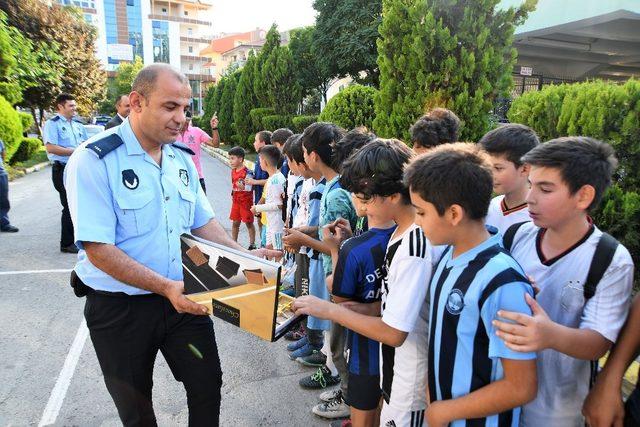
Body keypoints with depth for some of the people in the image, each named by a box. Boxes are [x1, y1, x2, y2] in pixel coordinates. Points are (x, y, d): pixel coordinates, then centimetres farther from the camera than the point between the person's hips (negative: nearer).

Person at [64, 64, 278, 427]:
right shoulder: (93, 161, -17)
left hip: (184, 298, 5)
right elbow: (98, 250, -22)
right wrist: (165, 286, -28)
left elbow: (203, 222, 9)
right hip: (120, 308, -4)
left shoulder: (182, 159, 3)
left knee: (208, 385, 15)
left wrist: (244, 256, -5)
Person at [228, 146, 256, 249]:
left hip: (246, 201, -7)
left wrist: (241, 186, -37)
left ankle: (252, 244, 16)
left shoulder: (247, 173, -17)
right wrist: (233, 195, 18)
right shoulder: (233, 171, 6)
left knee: (249, 223, 4)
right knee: (235, 223, 13)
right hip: (236, 201, 7)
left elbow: (248, 189, -20)